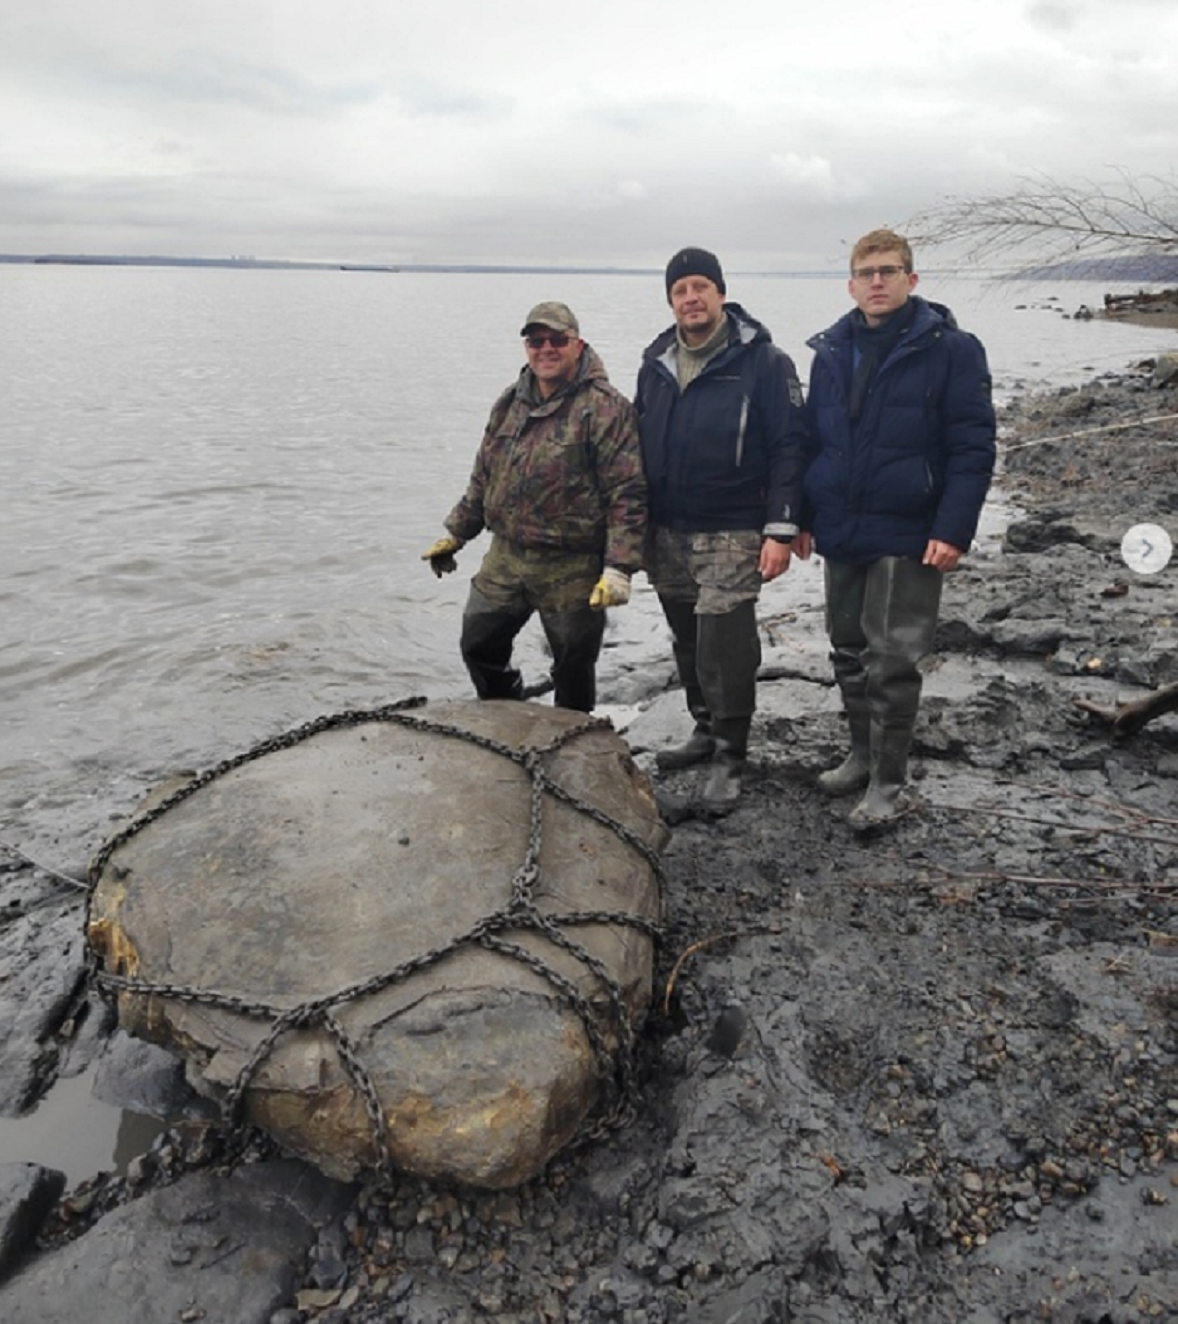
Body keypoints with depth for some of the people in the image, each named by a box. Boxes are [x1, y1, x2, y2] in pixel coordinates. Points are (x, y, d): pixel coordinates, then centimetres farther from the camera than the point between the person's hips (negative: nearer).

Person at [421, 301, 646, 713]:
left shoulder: (605, 408, -13)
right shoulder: (510, 403, 9)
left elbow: (628, 493, -17)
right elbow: (483, 477, 18)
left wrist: (619, 567, -23)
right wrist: (456, 534, 18)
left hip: (573, 570, -6)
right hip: (505, 559, 6)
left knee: (573, 667, 8)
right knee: (479, 647, 15)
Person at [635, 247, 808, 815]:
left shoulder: (762, 362, -7)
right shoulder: (656, 363, 10)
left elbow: (788, 447, -9)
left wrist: (780, 531, -15)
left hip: (731, 535, -6)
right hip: (666, 534, 6)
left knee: (724, 645, -7)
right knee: (687, 642, 14)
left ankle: (729, 758, 7)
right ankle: (707, 731, 32)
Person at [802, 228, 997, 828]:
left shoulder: (950, 349, -7)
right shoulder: (831, 351, 9)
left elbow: (973, 446, -10)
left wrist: (954, 530, -17)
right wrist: (800, 517, 11)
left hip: (907, 536, -5)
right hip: (840, 533, 6)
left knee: (891, 661, -1)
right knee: (849, 654, 15)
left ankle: (890, 782, 12)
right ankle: (862, 755, 32)